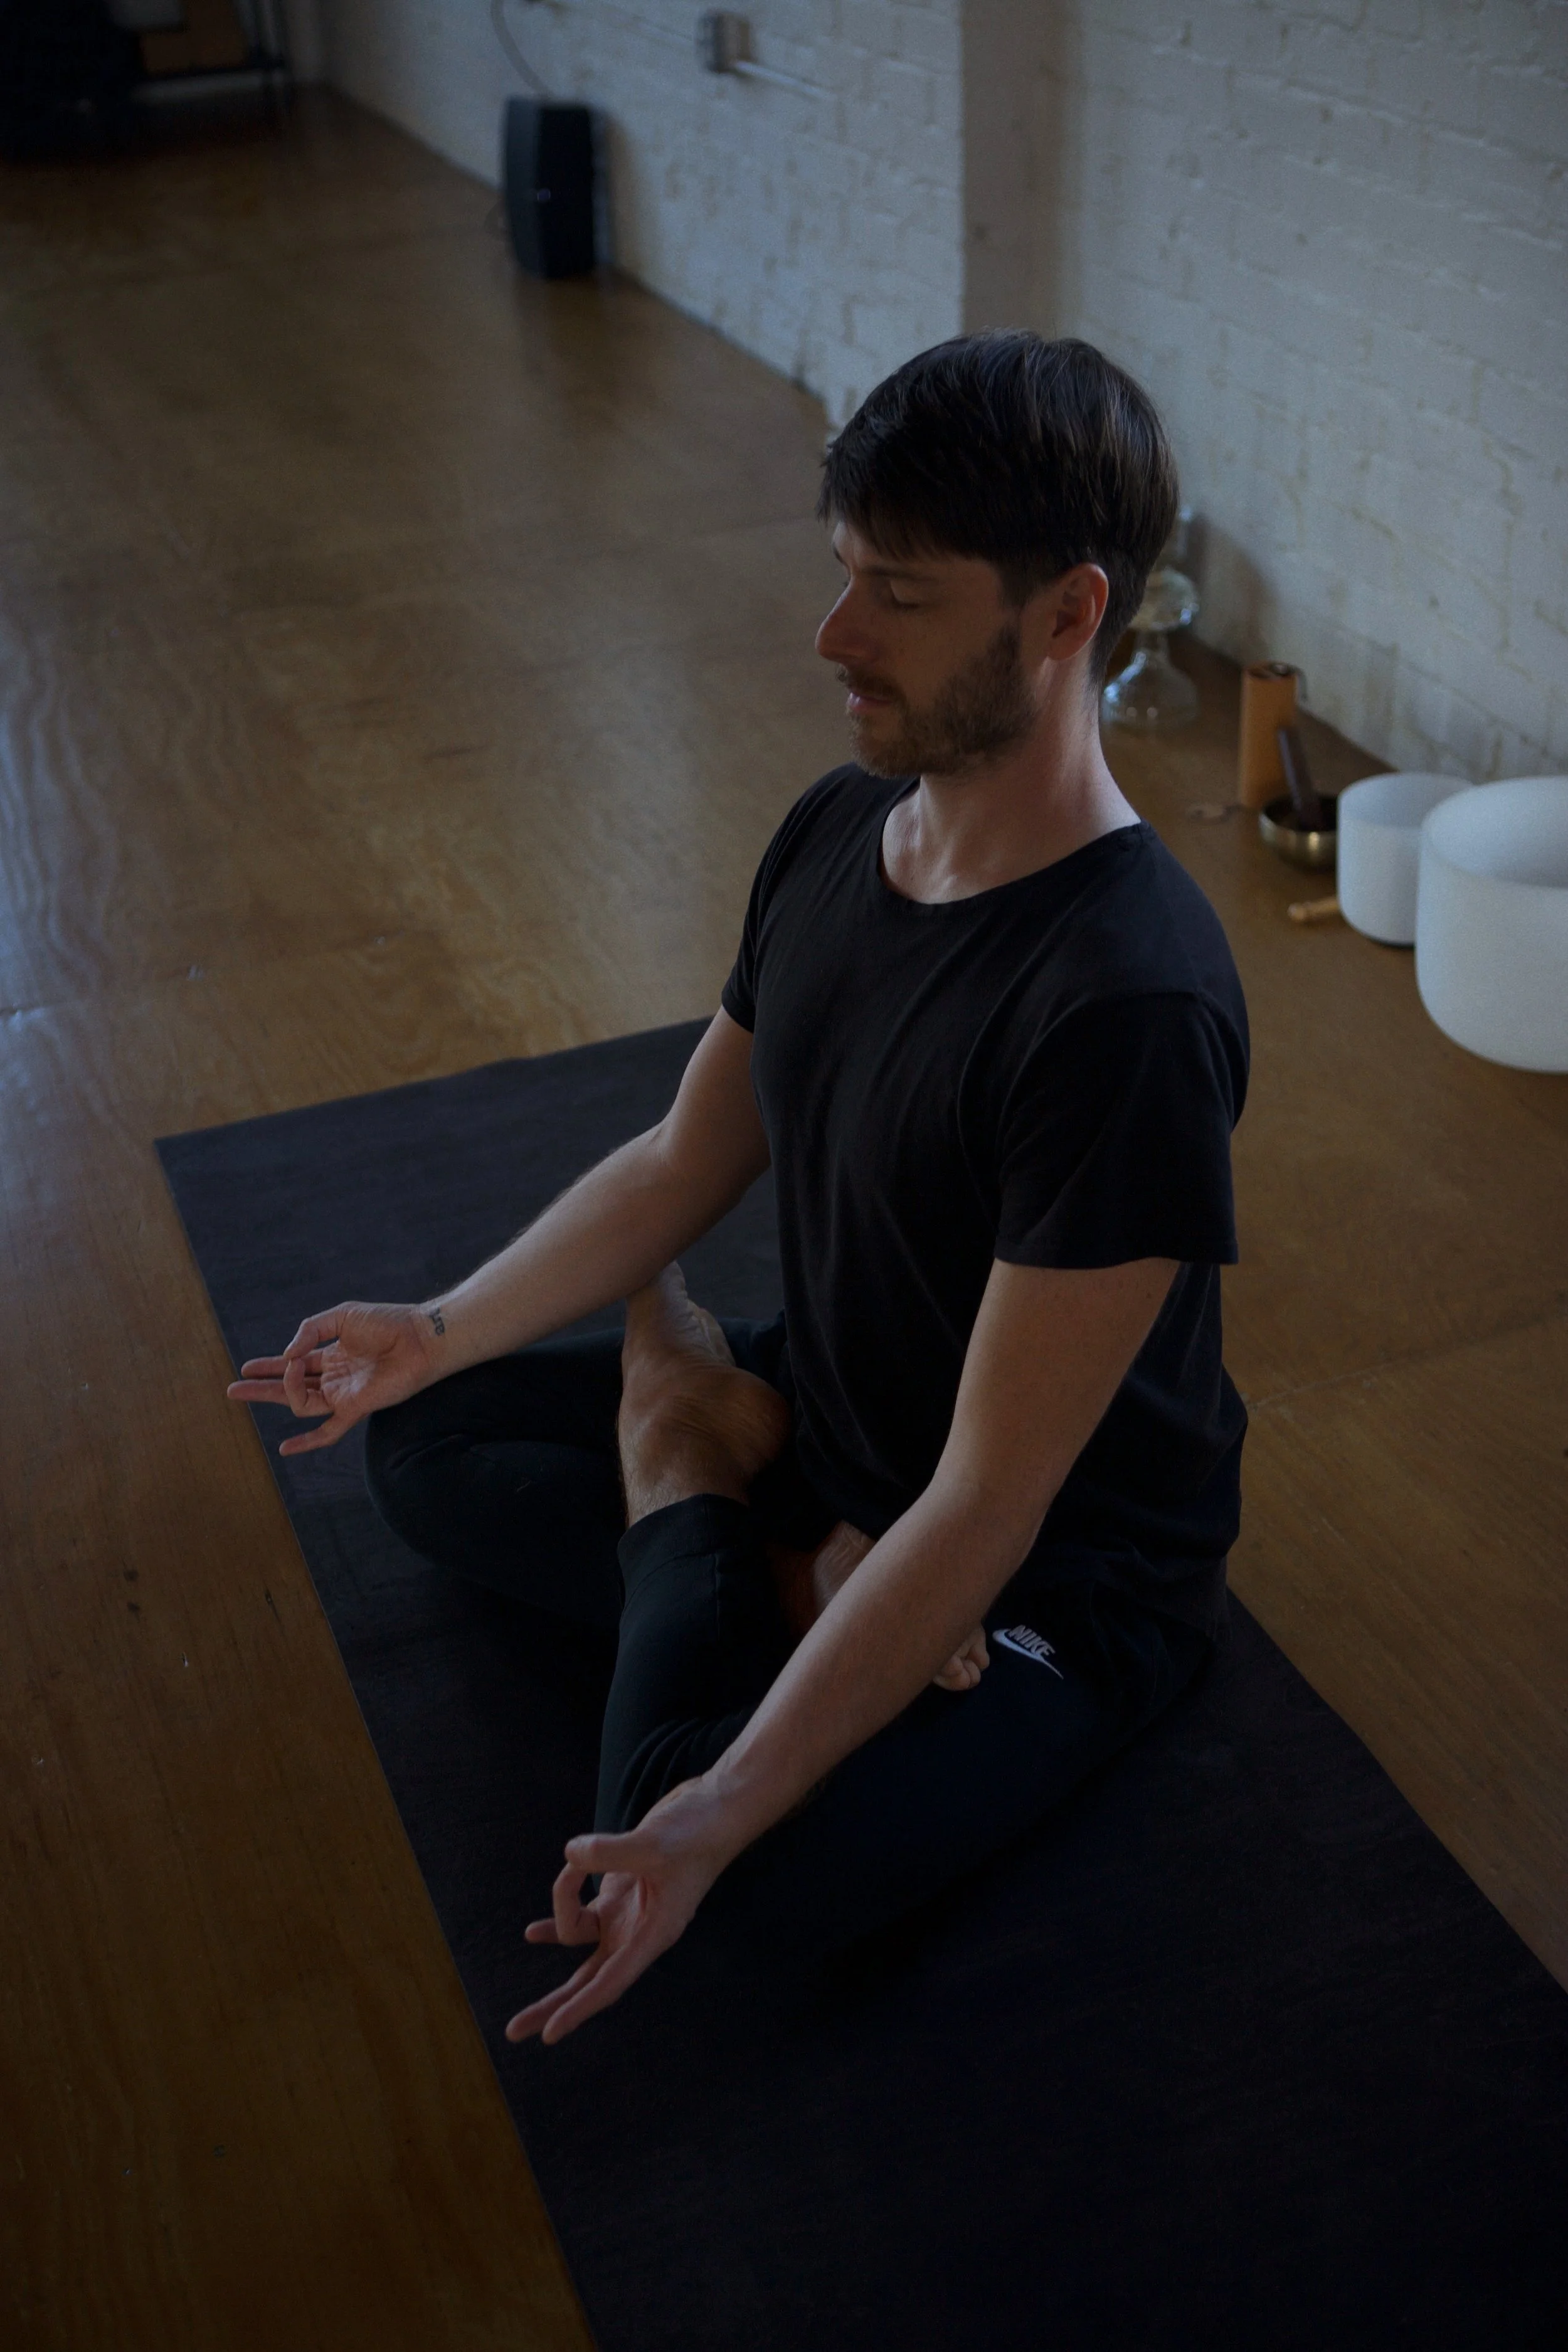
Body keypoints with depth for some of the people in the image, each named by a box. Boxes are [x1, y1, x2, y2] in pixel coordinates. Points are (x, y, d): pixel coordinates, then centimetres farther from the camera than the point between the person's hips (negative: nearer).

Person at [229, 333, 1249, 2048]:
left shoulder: (1129, 1005, -34)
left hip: (1060, 1571, -7)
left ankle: (685, 1488, -4)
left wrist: (714, 1821, -33)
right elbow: (685, 1161, 8)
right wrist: (444, 1329, -4)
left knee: (777, 1870, -31)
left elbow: (984, 1511, -32)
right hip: (822, 1415, 8)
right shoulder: (839, 830, -6)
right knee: (423, 1441, 7)